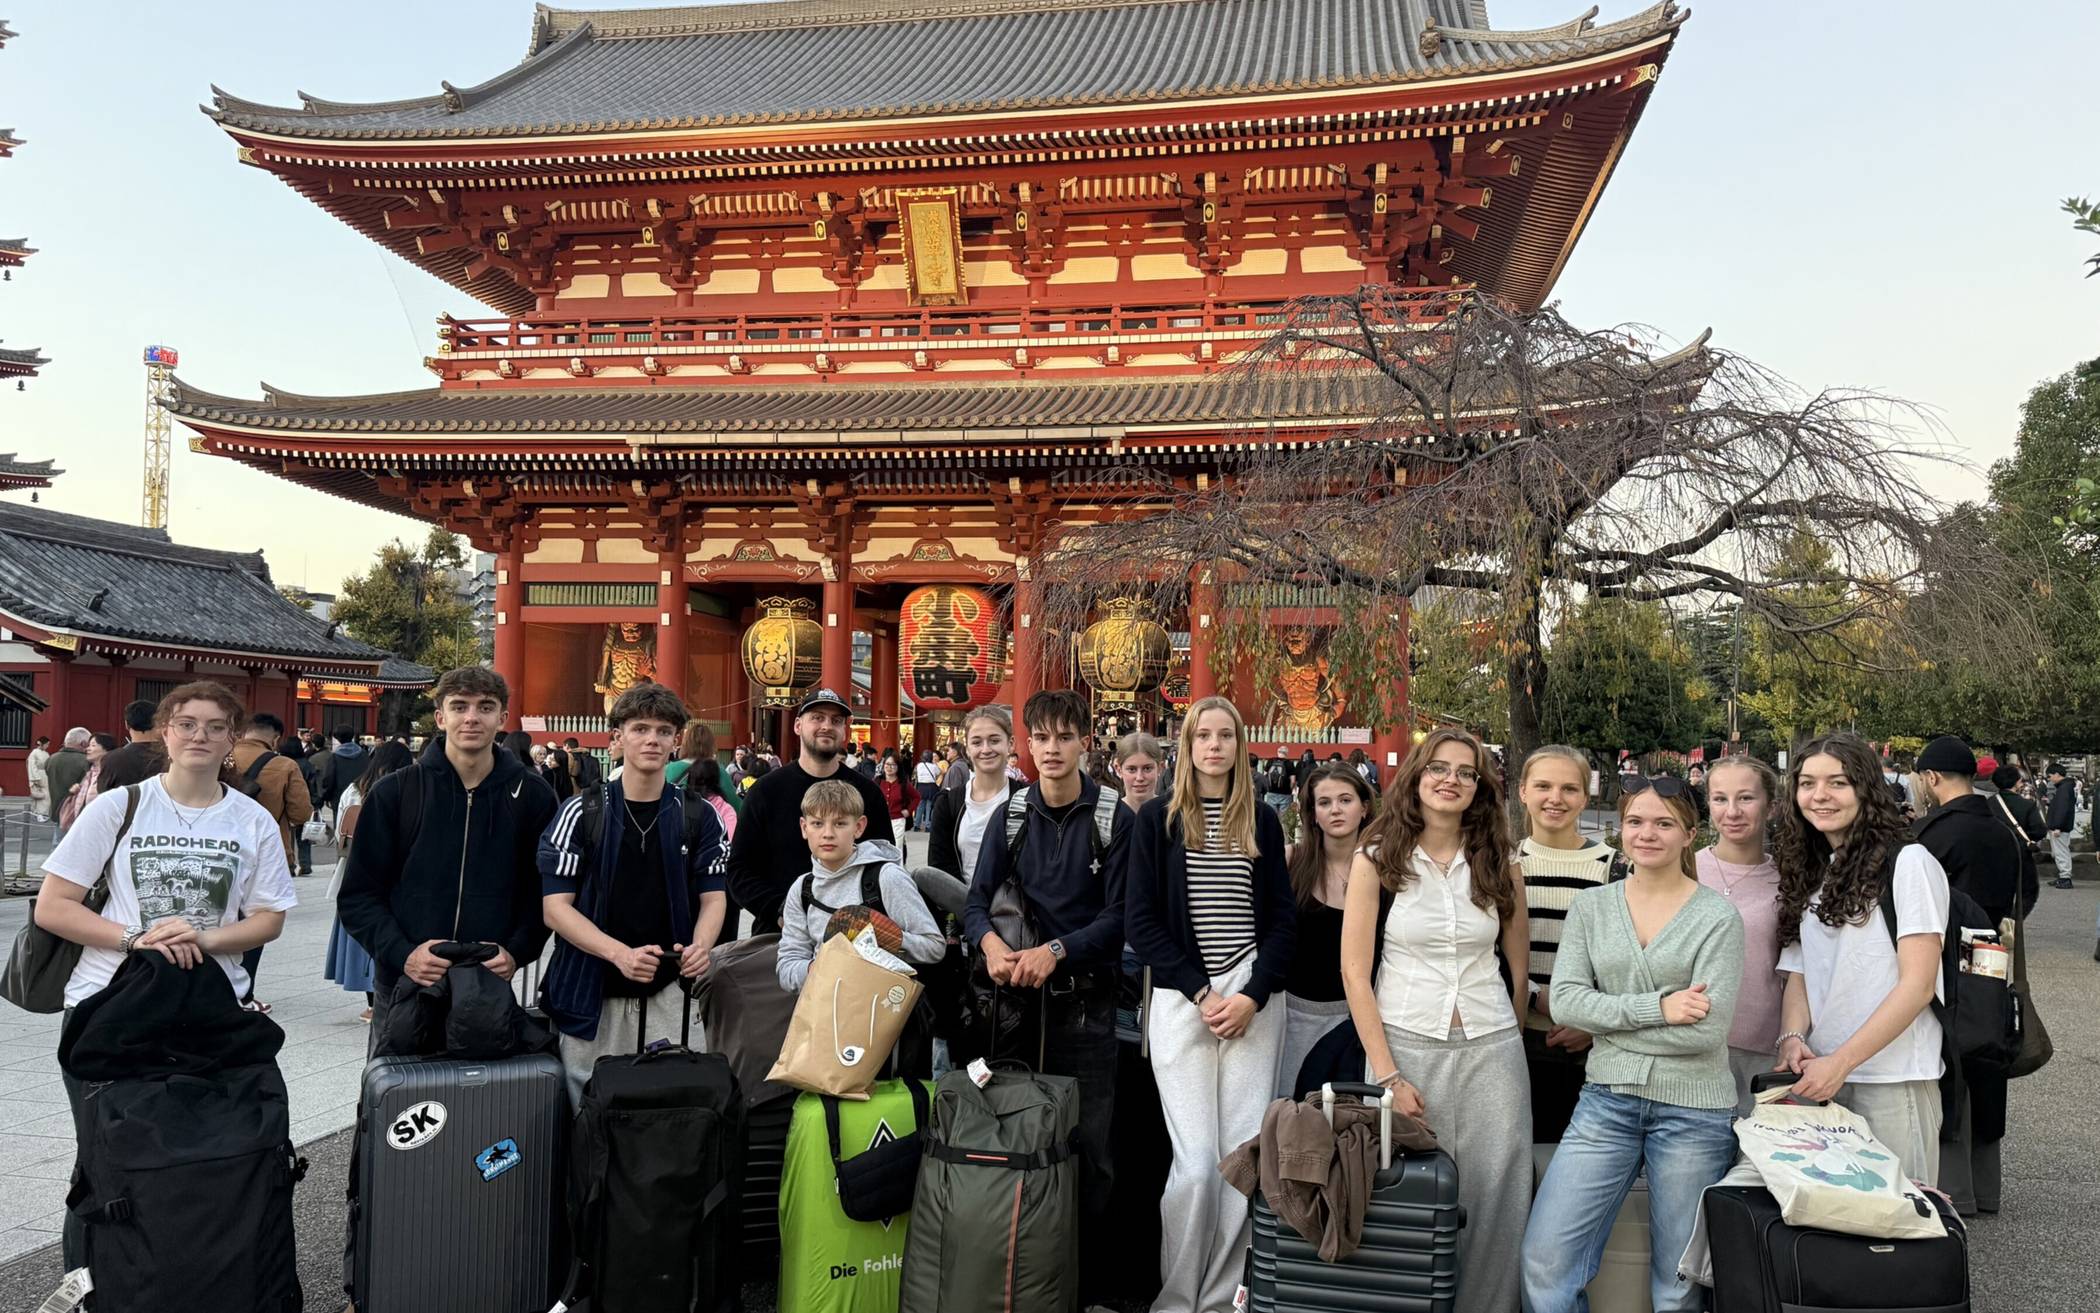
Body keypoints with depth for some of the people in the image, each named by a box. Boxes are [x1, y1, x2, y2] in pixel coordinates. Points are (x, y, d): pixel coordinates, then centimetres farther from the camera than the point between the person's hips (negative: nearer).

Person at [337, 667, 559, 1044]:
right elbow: (359, 895, 2)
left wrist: (516, 953, -10)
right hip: (403, 988, 0)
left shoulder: (532, 797, 2)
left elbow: (545, 894, 6)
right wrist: (403, 954, -13)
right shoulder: (394, 793, 1)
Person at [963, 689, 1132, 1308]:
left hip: (1086, 998, -2)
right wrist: (988, 940, -19)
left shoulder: (1114, 818, -3)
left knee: (1090, 1143, -1)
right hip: (1022, 995, 3)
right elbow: (977, 898, 2)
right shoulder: (1012, 815, 7)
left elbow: (1119, 914, -7)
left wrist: (1056, 949, -20)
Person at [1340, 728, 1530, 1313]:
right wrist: (1387, 1076, -10)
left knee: (1494, 1201, 2)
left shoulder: (1501, 867, 5)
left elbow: (1519, 967, 15)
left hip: (1491, 1050, 2)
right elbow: (1354, 972, -5)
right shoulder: (1377, 859, -2)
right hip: (1404, 1045, -2)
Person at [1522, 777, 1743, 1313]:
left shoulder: (1717, 918, -4)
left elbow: (1706, 1031, -13)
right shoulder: (1591, 906, 6)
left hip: (1692, 1110, -2)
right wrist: (1656, 1007, -14)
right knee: (1544, 1262, -5)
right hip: (1607, 1102, 3)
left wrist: (1604, 1019, -8)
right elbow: (1564, 1000, -4)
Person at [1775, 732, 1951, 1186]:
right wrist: (1793, 1038, -7)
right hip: (1822, 1078, 6)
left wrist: (1841, 1061, -16)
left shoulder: (1907, 862, -6)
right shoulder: (1809, 874, 14)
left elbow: (1918, 984, -12)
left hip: (1893, 1079, -6)